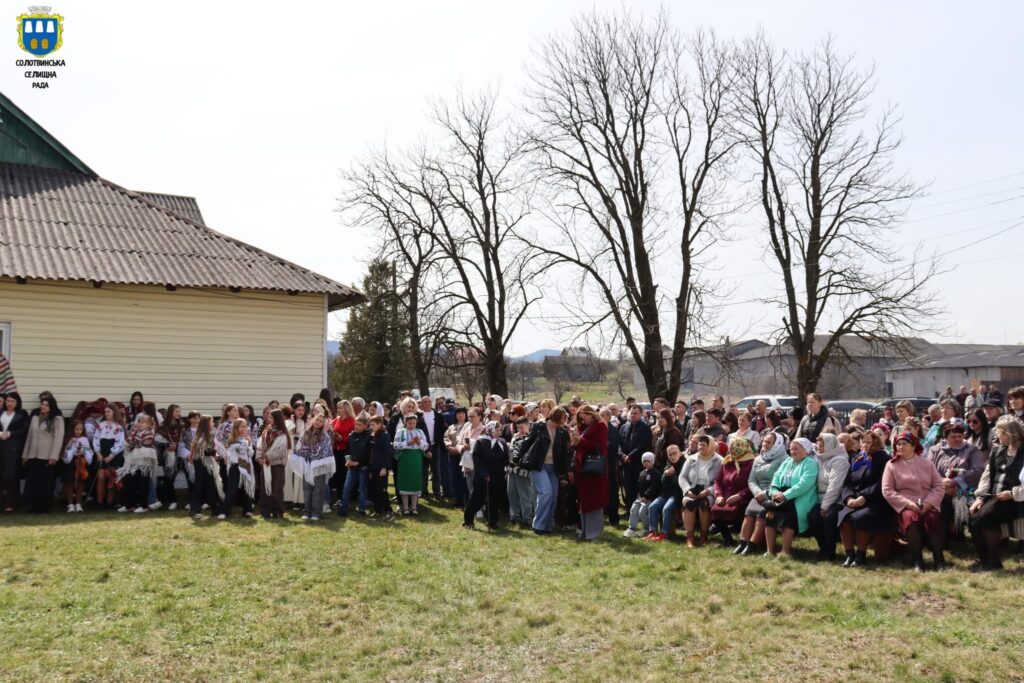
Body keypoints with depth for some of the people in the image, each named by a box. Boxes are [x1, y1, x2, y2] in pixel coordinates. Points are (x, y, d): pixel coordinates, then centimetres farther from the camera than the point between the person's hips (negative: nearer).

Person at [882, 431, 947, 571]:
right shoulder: (891, 465, 9)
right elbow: (887, 490, 0)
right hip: (904, 506, -1)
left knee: (931, 518, -31)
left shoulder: (926, 463, 15)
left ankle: (939, 558, -26)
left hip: (927, 505, 2)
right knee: (910, 517, -34)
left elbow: (939, 486, 8)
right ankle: (916, 560, -30)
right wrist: (908, 503, -13)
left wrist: (928, 503, -10)